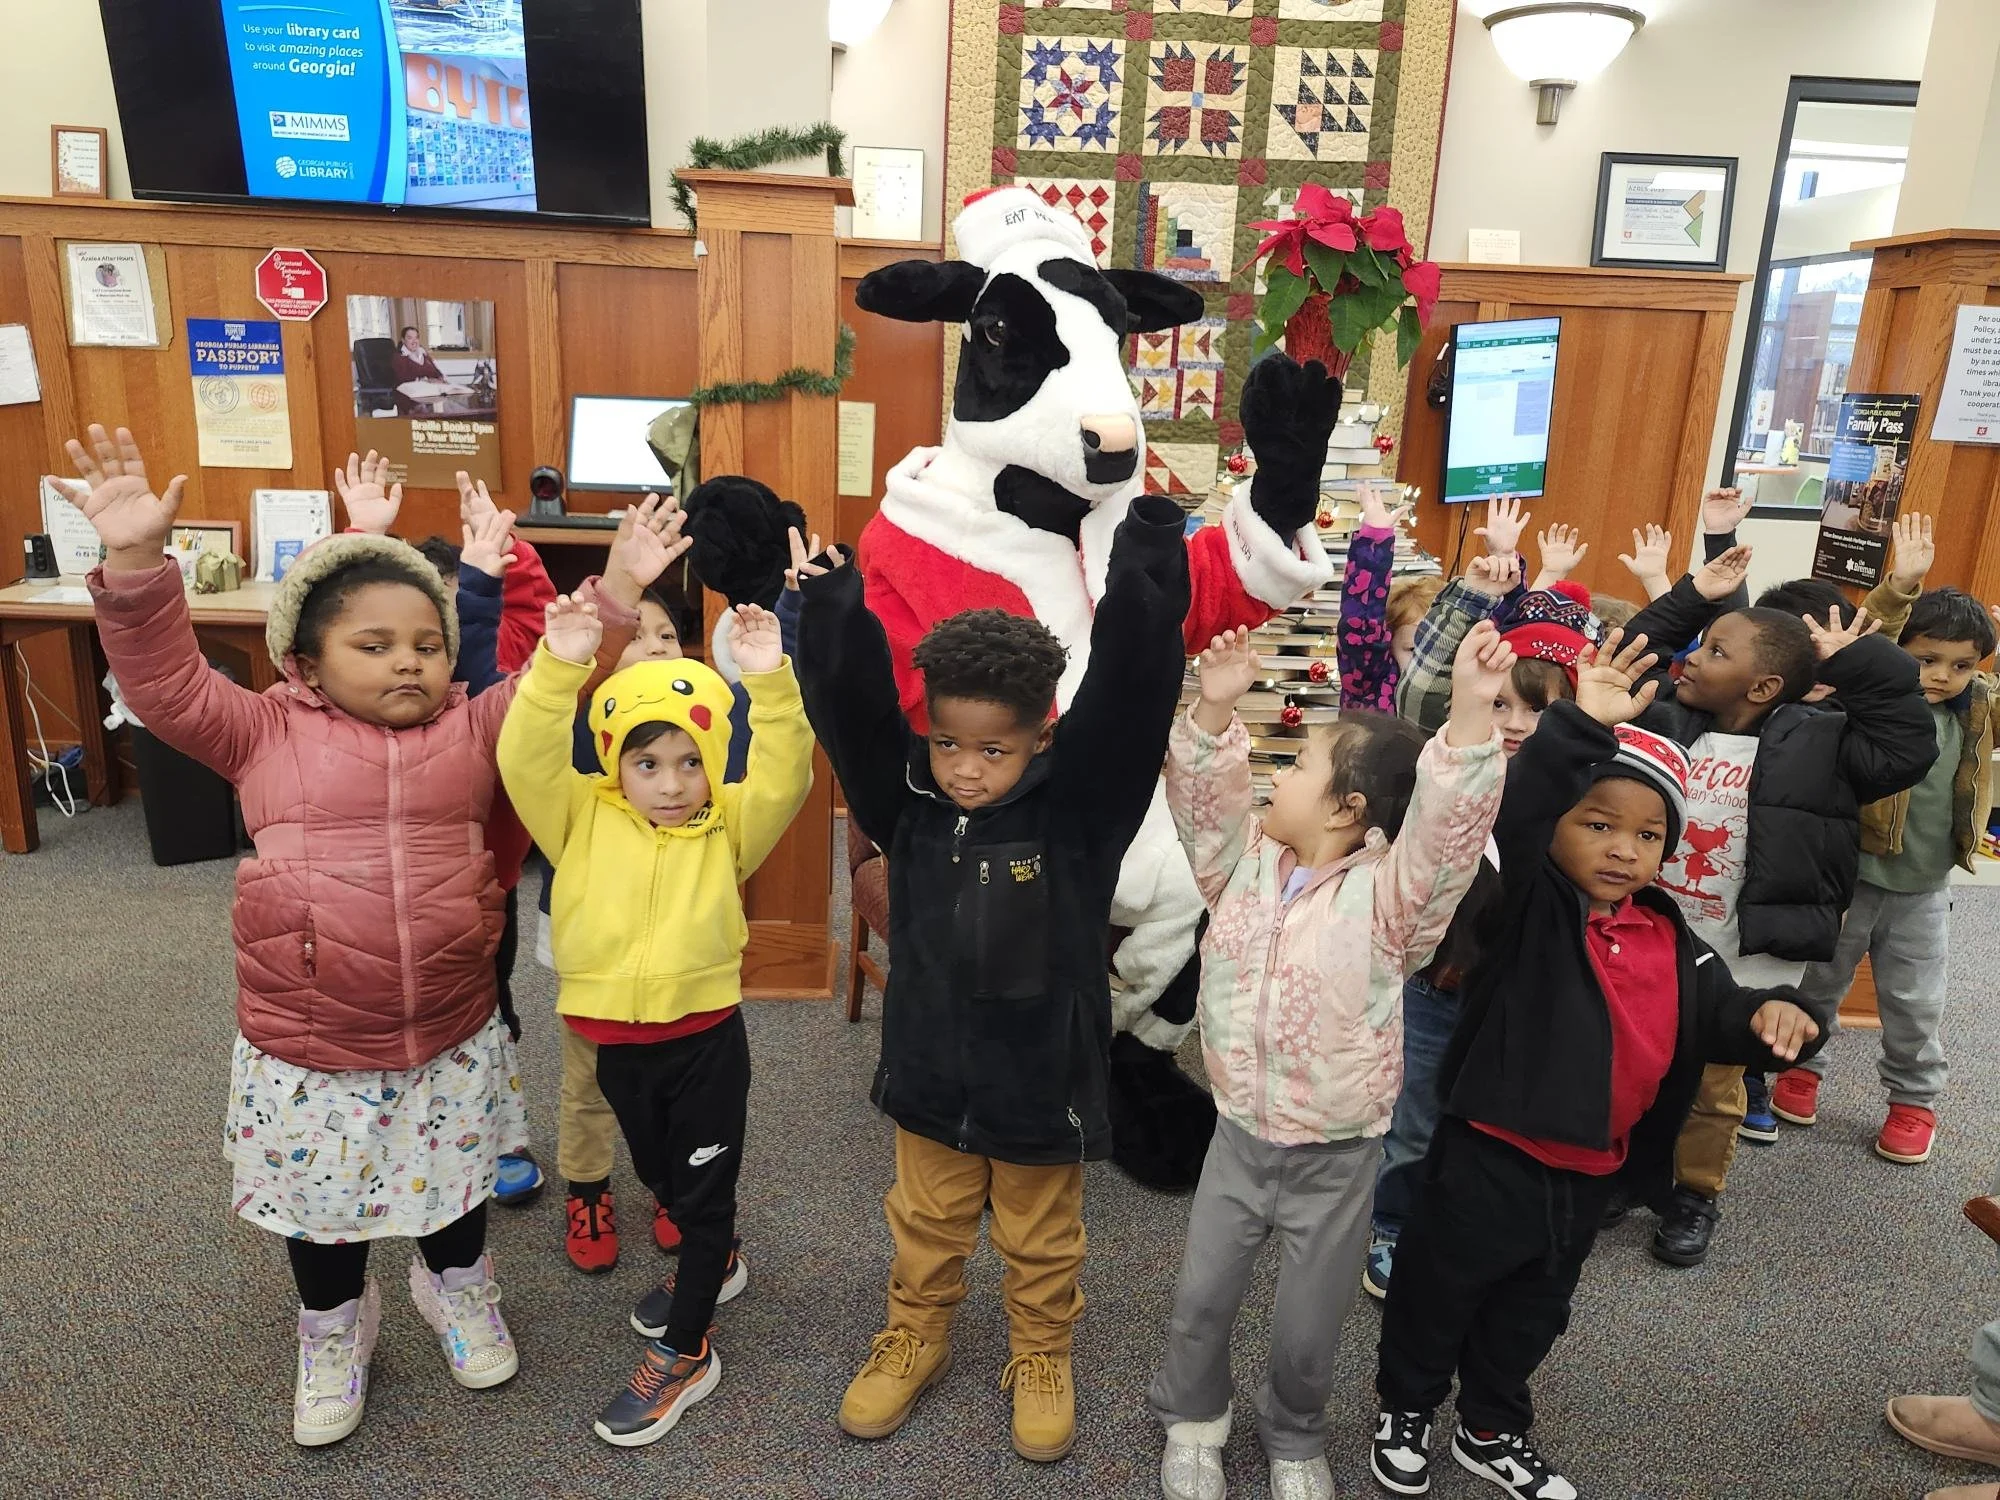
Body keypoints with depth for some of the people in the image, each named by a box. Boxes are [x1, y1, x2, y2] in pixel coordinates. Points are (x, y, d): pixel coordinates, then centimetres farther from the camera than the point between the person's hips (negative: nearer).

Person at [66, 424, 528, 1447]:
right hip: (305, 1049, -1)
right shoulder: (268, 735, -4)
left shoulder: (475, 729, -2)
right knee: (320, 1203, 21)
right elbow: (166, 684, -11)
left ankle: (455, 1288, 55)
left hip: (453, 1036, 1)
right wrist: (136, 563, -23)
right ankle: (333, 1329, 51)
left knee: (456, 1181, 23)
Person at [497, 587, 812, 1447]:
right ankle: (716, 1263, 53)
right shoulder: (583, 819, -3)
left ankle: (686, 1350, 26)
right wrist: (558, 667, -31)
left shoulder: (728, 829, -6)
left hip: (705, 1037, -3)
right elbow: (525, 759, -18)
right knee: (660, 1176, 25)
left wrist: (769, 681, -34)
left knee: (705, 1188, 10)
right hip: (618, 1041, 4)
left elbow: (784, 774, -22)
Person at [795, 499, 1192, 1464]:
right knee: (925, 1227, 24)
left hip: (1042, 1079, -2)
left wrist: (1147, 545, -32)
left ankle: (1042, 1361, 45)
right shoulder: (906, 802, -11)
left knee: (1042, 1242, 21)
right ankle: (914, 1340, 48)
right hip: (929, 1072, 2)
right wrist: (830, 598, -31)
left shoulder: (1078, 806, -19)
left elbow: (1132, 686, -29)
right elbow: (847, 698, -19)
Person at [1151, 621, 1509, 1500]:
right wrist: (1215, 711, -28)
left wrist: (1472, 711, -48)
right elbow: (1202, 797, -12)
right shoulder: (1245, 863, -4)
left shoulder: (1388, 897, -19)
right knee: (1201, 1300, 17)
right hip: (1239, 1136, 4)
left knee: (1309, 1327, 15)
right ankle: (1192, 1419, 46)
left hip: (1336, 1155, -3)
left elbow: (1450, 821, -34)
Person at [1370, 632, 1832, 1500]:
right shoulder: (1529, 903, -17)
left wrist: (1770, 1016, -20)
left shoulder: (1671, 942, 2)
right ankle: (1404, 1409, 41)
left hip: (1589, 1173, 6)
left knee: (1532, 1313, 26)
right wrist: (1582, 729, -46)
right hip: (1488, 1156, -6)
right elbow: (1514, 813, -34)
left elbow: (1720, 1018, 3)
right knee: (1437, 1293, 15)